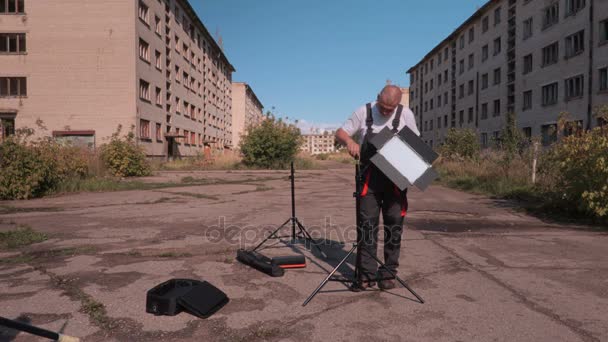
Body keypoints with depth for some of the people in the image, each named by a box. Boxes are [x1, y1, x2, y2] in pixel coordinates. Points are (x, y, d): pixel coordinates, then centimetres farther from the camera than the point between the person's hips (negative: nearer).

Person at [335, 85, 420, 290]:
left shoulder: (406, 114, 1)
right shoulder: (364, 112, -1)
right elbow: (340, 133, 3)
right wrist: (349, 141, -21)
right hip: (370, 177, -1)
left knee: (394, 225, 4)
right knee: (367, 224, -1)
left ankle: (388, 273, 16)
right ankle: (367, 274, 7)